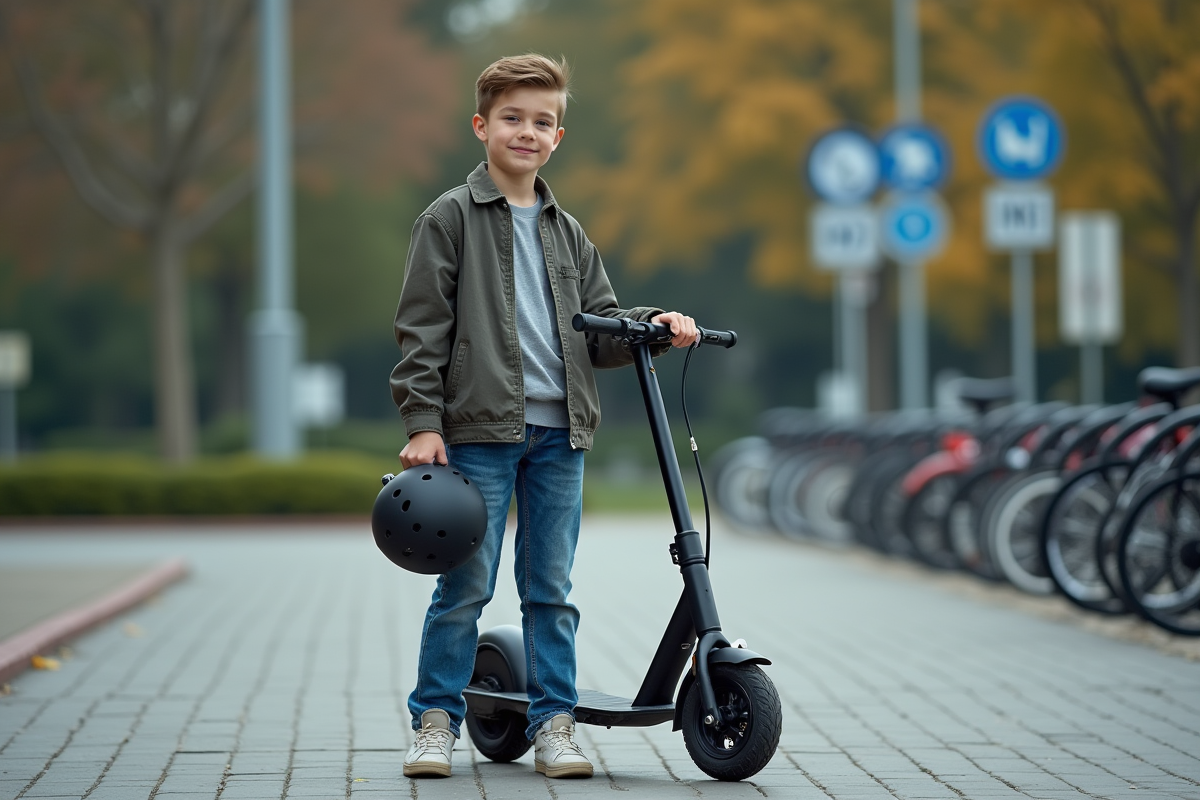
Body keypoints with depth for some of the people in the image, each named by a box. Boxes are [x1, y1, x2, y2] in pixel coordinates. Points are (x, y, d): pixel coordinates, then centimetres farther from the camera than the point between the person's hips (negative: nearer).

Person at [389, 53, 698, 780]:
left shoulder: (567, 233, 17)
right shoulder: (451, 219, 2)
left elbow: (598, 328, 17)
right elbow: (423, 330, -2)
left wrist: (652, 325, -3)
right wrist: (423, 422, -10)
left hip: (559, 433, 4)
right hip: (479, 431, -4)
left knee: (552, 588, 6)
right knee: (466, 584, -4)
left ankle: (554, 722, 12)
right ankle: (437, 718, 7)